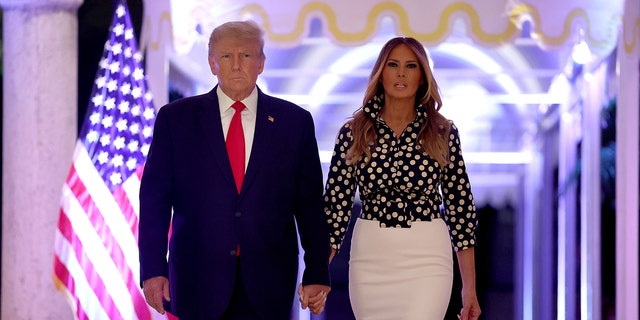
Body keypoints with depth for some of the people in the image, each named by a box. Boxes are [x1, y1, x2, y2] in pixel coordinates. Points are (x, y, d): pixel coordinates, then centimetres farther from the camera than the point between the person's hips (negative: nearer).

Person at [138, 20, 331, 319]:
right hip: (197, 281, 0)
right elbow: (154, 198, 2)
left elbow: (310, 204, 5)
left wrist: (317, 275, 1)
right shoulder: (175, 118, 4)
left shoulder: (295, 121, 5)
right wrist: (152, 269, -6)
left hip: (268, 284, 1)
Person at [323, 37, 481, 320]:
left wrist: (469, 287, 2)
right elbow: (336, 202, 2)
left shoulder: (443, 132, 1)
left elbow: (460, 206, 3)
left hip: (426, 259, -1)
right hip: (370, 258, 1)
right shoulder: (353, 132, 2)